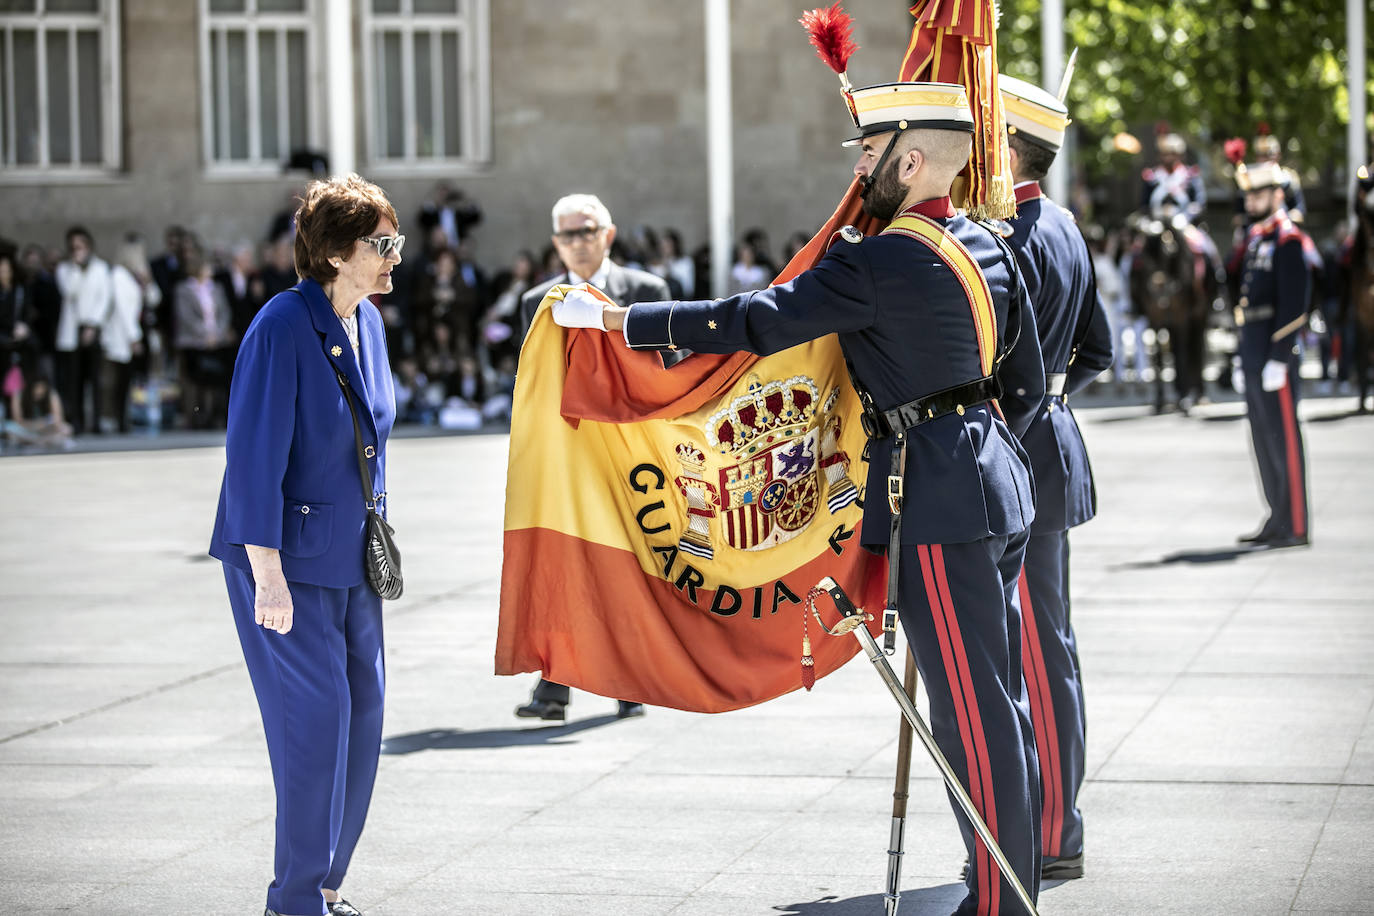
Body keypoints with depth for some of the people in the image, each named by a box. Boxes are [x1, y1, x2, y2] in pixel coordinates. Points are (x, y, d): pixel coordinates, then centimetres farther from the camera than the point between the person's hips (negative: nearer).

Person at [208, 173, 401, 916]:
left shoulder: (367, 322, 6)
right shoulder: (282, 328, -18)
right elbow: (254, 456, -20)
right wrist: (268, 573, -22)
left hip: (351, 555, 8)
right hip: (287, 556, -8)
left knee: (363, 709, 8)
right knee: (315, 713, -7)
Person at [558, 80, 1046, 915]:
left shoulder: (882, 262, -18)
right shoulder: (988, 246, 10)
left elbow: (752, 322, -20)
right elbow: (1028, 385, 16)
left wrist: (616, 319, -13)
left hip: (937, 501, -9)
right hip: (999, 486, 9)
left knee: (973, 711, -3)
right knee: (1002, 703, 14)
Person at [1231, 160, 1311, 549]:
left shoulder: (1287, 241, -11)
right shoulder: (1255, 238, 17)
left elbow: (1293, 304, -17)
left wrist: (1278, 359, -20)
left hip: (1276, 357, -9)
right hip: (1254, 359, 9)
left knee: (1284, 440, -6)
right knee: (1264, 442, 11)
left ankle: (1295, 527, -3)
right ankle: (1278, 520, 18)